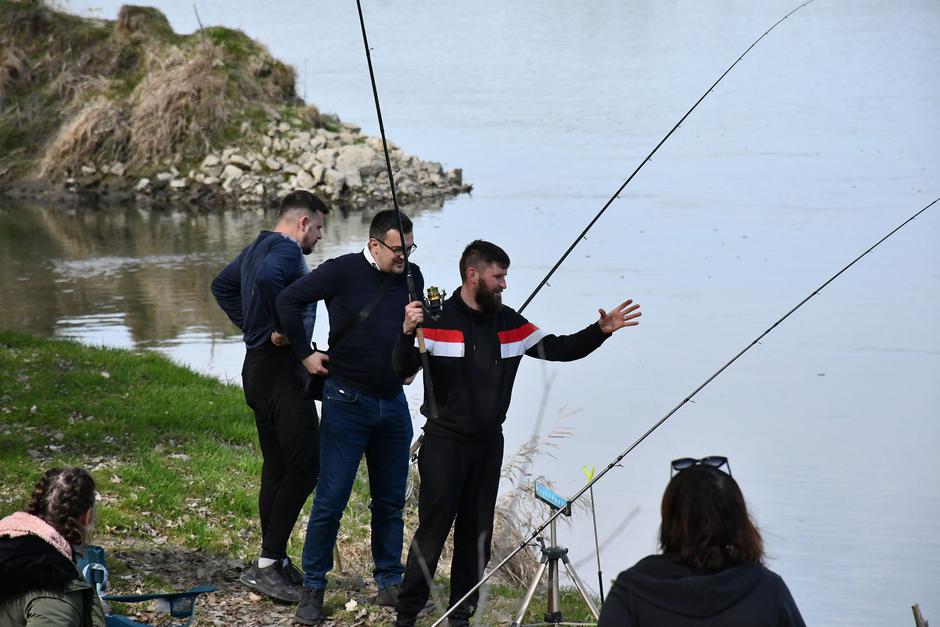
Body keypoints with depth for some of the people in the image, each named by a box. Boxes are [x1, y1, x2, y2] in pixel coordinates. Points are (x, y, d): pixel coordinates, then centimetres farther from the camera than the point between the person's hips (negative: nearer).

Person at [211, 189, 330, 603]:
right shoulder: (287, 251, -14)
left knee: (277, 467, 14)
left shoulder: (256, 248, 16)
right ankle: (268, 564, -12)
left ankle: (274, 563, 19)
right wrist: (283, 327, -24)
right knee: (304, 467, -9)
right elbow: (267, 278, -37)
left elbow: (222, 285, 31)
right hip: (281, 370, -10)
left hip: (258, 365, 10)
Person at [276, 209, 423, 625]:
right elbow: (289, 300, -10)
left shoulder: (412, 277, 5)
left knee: (391, 500, 11)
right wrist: (304, 353, -9)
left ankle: (389, 583, 22)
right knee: (331, 499, -3)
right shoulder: (343, 272, -11)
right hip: (347, 400, -5)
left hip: (393, 403, 5)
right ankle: (313, 588, 8)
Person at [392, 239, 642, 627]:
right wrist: (408, 333, -35)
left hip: (489, 443, 6)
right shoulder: (438, 318, -10)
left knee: (477, 531, 8)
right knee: (433, 527, -5)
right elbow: (403, 370, -17)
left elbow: (557, 349, 11)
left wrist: (601, 331, -1)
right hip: (445, 442, -5)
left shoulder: (508, 323, 7)